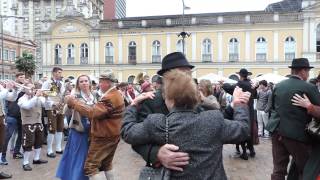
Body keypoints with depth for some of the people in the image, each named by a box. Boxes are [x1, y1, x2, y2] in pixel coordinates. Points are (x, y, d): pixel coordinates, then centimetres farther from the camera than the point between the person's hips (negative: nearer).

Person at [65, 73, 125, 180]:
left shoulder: (109, 98, -23)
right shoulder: (116, 95, 12)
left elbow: (92, 112, -30)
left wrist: (73, 101, -22)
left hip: (103, 137, -11)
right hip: (111, 136, 11)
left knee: (91, 166, -5)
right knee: (105, 165, 21)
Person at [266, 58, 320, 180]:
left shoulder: (278, 86, 7)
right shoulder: (309, 87, -11)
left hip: (276, 130, 6)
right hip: (296, 133, -5)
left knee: (278, 169, 13)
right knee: (305, 170, 14)